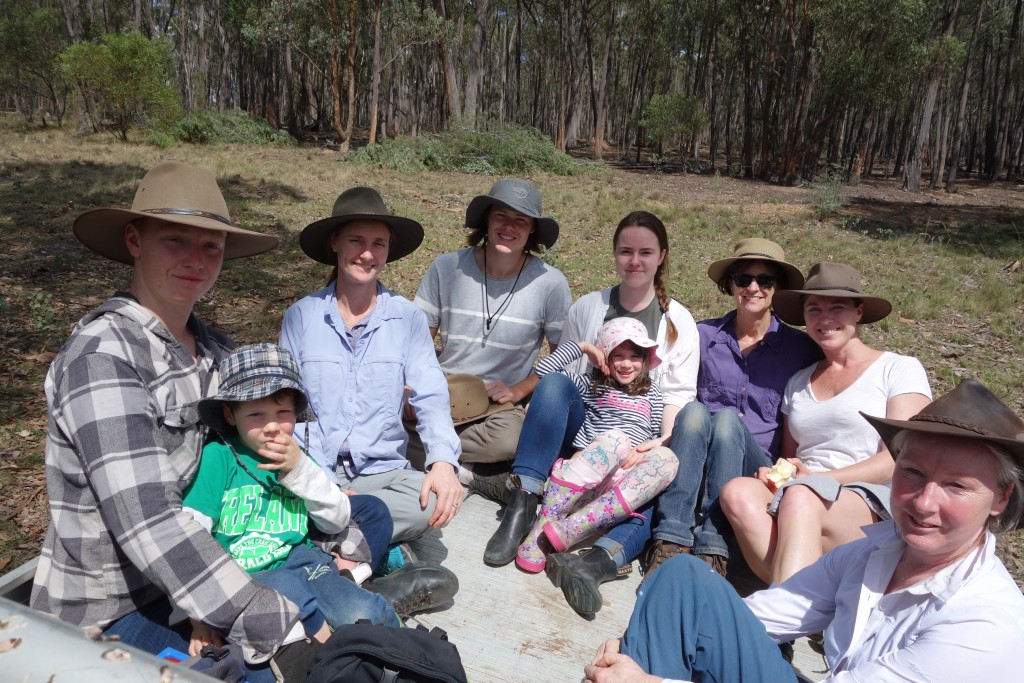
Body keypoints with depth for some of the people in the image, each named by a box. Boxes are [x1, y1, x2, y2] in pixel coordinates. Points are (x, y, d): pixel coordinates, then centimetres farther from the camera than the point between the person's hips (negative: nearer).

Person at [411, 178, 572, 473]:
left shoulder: (550, 283, -4)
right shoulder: (446, 268, -1)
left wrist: (518, 391, -9)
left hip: (502, 404, 0)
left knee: (507, 440, -35)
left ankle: (427, 452, -12)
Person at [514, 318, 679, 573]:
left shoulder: (651, 392, 25)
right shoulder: (592, 385, 22)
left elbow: (659, 436, 18)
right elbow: (543, 370, 14)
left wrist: (647, 449, -3)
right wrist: (581, 346, 15)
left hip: (626, 479, 2)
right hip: (584, 480, -1)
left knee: (667, 459, -32)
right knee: (617, 437, -34)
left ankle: (569, 530, -42)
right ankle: (541, 528, -42)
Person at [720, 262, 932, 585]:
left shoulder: (900, 369, 7)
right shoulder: (799, 382, 22)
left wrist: (816, 478, -13)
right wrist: (773, 474, -4)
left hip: (873, 503, -4)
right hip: (795, 495, 4)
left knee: (799, 498, -38)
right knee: (738, 492, -30)